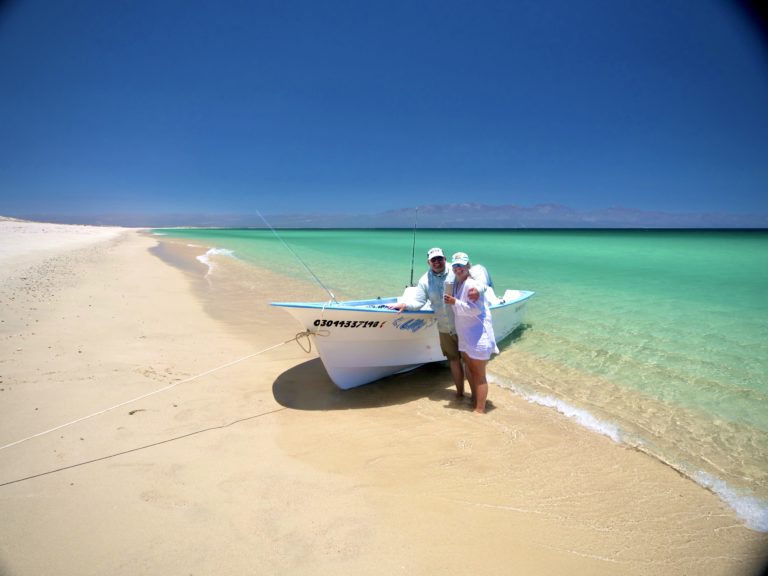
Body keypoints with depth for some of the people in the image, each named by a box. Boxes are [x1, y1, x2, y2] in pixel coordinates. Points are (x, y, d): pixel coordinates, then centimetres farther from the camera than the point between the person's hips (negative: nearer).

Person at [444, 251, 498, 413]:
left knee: (479, 374, 0)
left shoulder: (471, 284, -20)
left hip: (478, 335, -9)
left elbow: (476, 309, -27)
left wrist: (455, 302, -27)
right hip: (465, 335, 10)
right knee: (469, 369, 21)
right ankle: (474, 399, 38)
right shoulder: (456, 283, 9)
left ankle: (480, 410, 10)